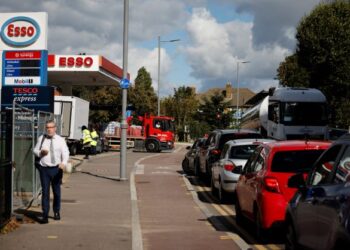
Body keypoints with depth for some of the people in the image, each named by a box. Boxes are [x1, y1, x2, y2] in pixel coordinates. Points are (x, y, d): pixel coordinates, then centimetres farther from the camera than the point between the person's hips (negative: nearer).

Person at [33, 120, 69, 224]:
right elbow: (35, 150, 14)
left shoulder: (60, 140, 0)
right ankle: (45, 215, -1)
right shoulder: (41, 138, 6)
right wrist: (40, 152, -10)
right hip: (44, 169, 0)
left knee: (57, 191, 12)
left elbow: (65, 153, -10)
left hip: (56, 169, 0)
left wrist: (64, 163, -30)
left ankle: (56, 212, 30)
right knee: (45, 192, -4)